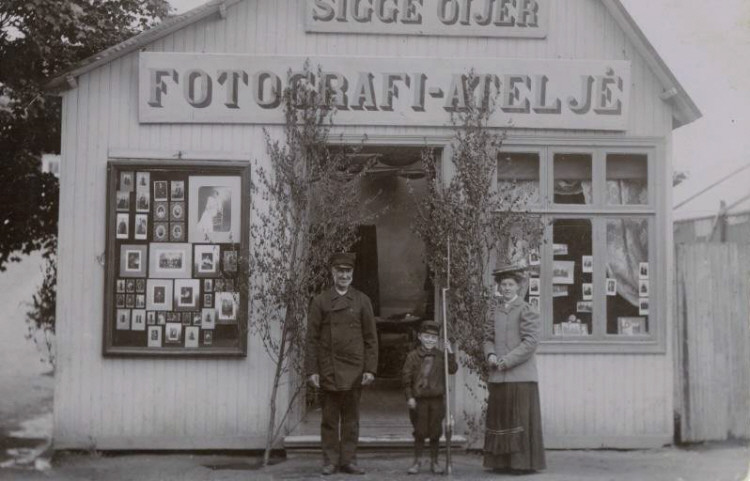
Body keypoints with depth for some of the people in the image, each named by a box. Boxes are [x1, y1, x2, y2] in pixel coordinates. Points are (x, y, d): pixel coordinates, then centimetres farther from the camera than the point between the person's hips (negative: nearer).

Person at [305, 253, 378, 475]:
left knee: (351, 418, 6)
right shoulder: (320, 301, 3)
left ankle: (349, 460, 12)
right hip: (328, 370, -1)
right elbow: (312, 338, 1)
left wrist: (370, 369, -3)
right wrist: (311, 370, -5)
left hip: (354, 371, 1)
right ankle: (330, 461, 10)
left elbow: (371, 338, 4)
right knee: (330, 418, 4)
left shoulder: (362, 301, 5)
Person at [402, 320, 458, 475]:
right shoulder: (413, 356, -2)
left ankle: (434, 462, 18)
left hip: (437, 399, 2)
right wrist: (409, 397, -7)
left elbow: (453, 369, -8)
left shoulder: (441, 355, 3)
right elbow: (406, 377, -2)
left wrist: (450, 353, -17)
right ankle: (417, 461, 15)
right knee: (419, 432, 4)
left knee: (435, 432, 8)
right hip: (419, 399, -1)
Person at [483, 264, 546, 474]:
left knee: (522, 420, -3)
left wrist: (508, 360, -14)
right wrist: (490, 355, -5)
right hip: (498, 376, 5)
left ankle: (525, 462, 3)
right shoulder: (495, 310, 13)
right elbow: (488, 337, 16)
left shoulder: (527, 311, -4)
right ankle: (503, 462, 14)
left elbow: (530, 341, -10)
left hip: (521, 376, -5)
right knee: (499, 418, 7)